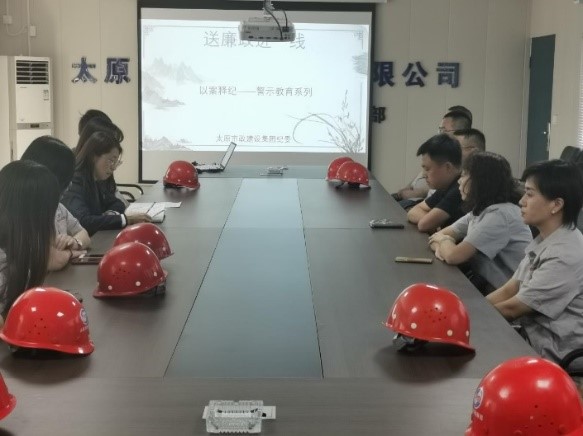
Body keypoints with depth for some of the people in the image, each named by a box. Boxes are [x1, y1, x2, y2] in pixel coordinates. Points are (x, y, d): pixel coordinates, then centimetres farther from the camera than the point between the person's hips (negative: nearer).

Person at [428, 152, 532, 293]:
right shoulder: (479, 211, 9)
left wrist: (443, 240, -2)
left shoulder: (499, 214, -20)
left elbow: (453, 256, -24)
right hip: (484, 286, 7)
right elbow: (437, 236, 10)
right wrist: (441, 247, -12)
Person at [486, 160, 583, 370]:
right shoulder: (544, 242, 7)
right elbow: (507, 290, 8)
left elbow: (512, 308, -17)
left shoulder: (565, 257, -23)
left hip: (555, 361, -8)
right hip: (535, 341, 8)